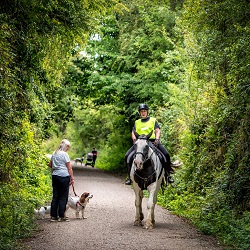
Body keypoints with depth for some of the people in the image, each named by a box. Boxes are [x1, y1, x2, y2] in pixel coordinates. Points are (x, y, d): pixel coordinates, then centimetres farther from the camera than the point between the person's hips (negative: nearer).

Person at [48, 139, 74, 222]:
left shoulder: (54, 153, 12)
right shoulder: (64, 154, -9)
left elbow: (50, 165, 22)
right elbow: (69, 167, -9)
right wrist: (72, 178, -5)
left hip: (55, 176, 7)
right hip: (64, 177, -7)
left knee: (55, 196, 10)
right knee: (63, 197, 0)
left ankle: (53, 216, 11)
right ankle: (61, 216, 2)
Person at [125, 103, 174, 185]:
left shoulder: (153, 120, 13)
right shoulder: (137, 122, 20)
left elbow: (157, 131, 3)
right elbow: (133, 133, 12)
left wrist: (157, 139, -16)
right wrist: (135, 139, -9)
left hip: (152, 141, -2)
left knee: (166, 154, -21)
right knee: (127, 156, -15)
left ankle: (168, 175, -11)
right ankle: (130, 176, -7)